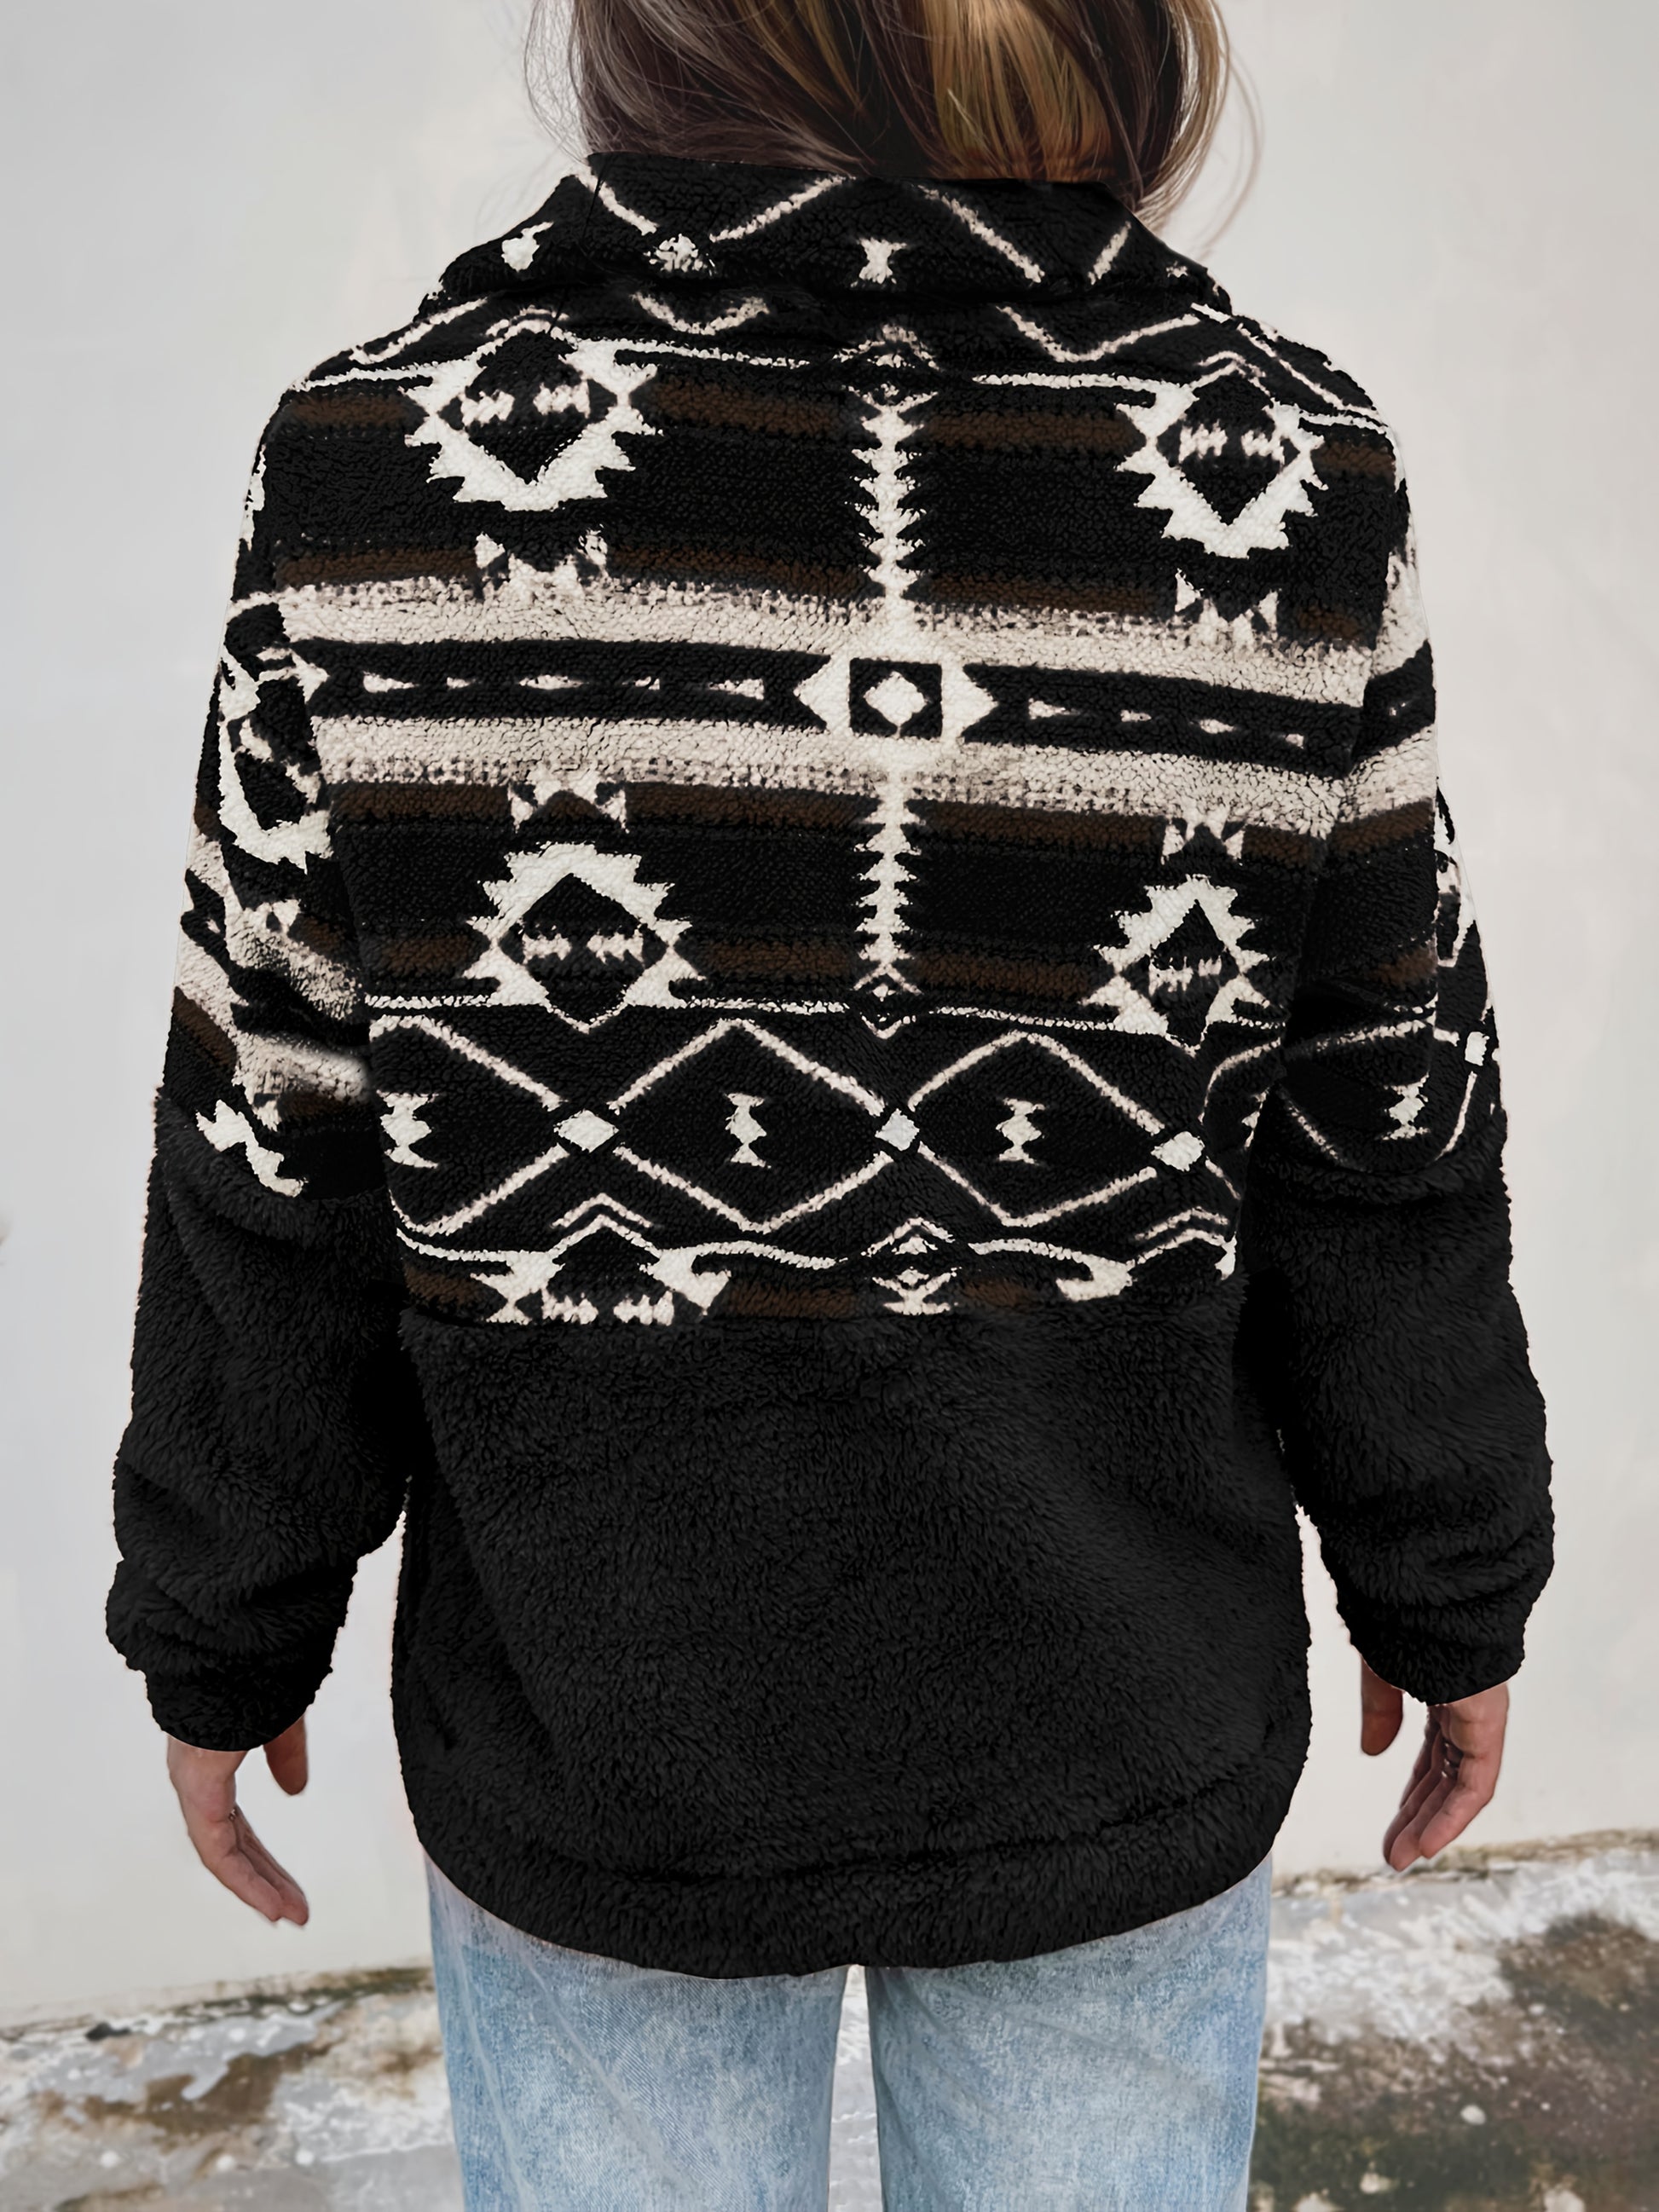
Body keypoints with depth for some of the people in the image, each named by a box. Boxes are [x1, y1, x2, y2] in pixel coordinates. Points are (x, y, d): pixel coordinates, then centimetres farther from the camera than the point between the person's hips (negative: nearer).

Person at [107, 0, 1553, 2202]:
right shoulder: (1290, 475, -13)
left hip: (591, 1738, 0)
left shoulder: (382, 458, -16)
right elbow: (1385, 1148, -6)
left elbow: (279, 1176, -10)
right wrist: (1452, 1594, 10)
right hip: (1126, 1749, 1)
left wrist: (223, 1633, 7)